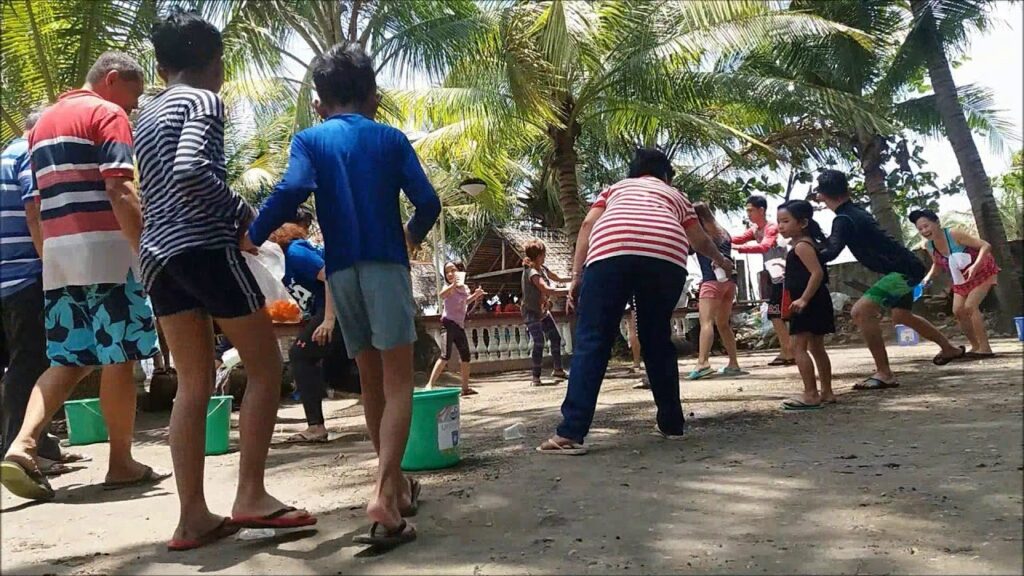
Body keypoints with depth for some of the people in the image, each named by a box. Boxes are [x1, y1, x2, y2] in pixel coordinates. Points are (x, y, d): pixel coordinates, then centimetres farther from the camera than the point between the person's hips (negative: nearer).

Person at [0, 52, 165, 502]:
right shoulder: (107, 114, -3)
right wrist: (146, 250, -19)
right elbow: (119, 191, -16)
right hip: (104, 248, -8)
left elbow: (37, 202, 21)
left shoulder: (43, 122, 23)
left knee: (68, 360, 10)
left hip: (58, 254, 8)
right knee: (118, 358, 0)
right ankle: (121, 463, 7)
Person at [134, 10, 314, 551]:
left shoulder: (145, 114, 21)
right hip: (205, 248, -8)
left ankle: (192, 516, 7)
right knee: (265, 366, 2)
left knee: (194, 383, 8)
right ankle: (251, 496, -2)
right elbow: (190, 171, -21)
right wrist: (243, 212, -9)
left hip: (157, 255, 8)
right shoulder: (203, 101, -4)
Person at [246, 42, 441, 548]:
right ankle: (383, 494, -23)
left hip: (340, 270, 2)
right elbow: (428, 202, -1)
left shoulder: (309, 140, 7)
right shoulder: (391, 139, 7)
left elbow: (292, 191, -13)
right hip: (386, 263, -2)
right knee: (398, 381, -5)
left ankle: (396, 484, 27)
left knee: (371, 378, 15)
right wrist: (412, 236, 19)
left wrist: (251, 237, -4)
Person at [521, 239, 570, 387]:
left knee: (556, 338, 10)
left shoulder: (542, 268, 3)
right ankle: (535, 377, -10)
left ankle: (558, 370, 25)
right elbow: (547, 289, -35)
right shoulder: (531, 272, -24)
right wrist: (568, 291, -34)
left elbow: (557, 278, 16)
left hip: (543, 311, 9)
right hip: (531, 313, -9)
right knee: (539, 343, -17)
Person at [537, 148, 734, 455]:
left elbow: (587, 226, 18)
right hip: (666, 257, 2)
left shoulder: (616, 187, 35)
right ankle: (671, 423, 25)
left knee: (592, 341, -3)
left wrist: (577, 275, 15)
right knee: (657, 340, 18)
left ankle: (571, 433, -10)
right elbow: (700, 240, 49)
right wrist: (722, 261, 69)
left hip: (612, 251, -2)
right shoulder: (675, 195, 38)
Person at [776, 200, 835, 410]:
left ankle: (811, 395, -10)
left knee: (798, 346, -10)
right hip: (815, 302, 11)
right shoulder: (806, 243, 16)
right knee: (816, 347, 16)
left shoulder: (802, 245, -15)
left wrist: (803, 299, -28)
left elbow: (817, 272, -25)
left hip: (809, 302, -11)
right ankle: (826, 392, 22)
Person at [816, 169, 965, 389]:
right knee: (901, 315, 31)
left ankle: (884, 374, -17)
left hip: (904, 270, -10)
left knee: (861, 311, -22)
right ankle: (950, 349, 52)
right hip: (905, 266, 10)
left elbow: (831, 252, -34)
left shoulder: (844, 220, -19)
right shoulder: (856, 212, 9)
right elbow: (831, 243, 21)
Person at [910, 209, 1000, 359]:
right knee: (958, 311, 1)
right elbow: (937, 264, 10)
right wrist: (929, 276, -10)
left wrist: (975, 266, -44)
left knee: (970, 306, -19)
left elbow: (986, 246, -30)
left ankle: (985, 348, -12)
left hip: (982, 272, -7)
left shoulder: (954, 234, -30)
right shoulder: (928, 245, -10)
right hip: (961, 279, 7)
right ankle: (976, 346, 16)